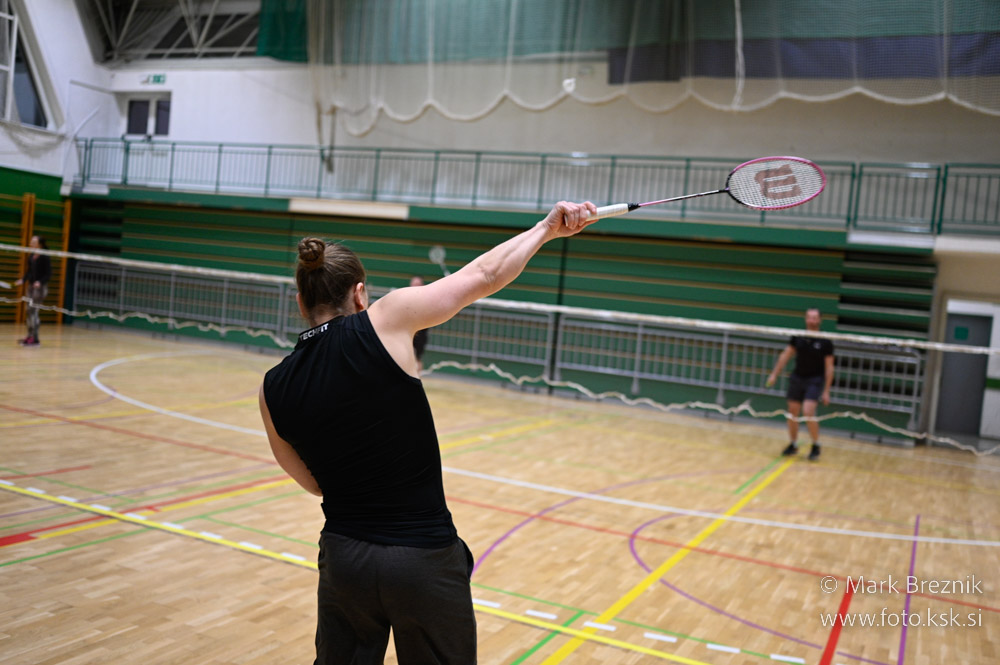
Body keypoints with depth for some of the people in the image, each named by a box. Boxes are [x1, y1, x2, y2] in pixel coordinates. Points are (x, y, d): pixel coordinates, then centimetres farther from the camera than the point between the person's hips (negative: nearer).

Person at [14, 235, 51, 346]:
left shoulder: (44, 257, -11)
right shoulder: (31, 257, 10)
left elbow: (48, 274, -11)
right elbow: (29, 271, 18)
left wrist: (40, 282, -26)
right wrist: (23, 280, 3)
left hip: (40, 287, -7)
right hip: (31, 286, 7)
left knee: (33, 311, -10)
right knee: (30, 312, 9)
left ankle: (35, 338, -6)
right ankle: (30, 336, 17)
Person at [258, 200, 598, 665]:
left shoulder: (273, 389, -1)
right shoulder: (383, 321, -13)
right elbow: (485, 275, -6)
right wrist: (548, 227, 6)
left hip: (342, 559, 4)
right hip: (424, 561, -3)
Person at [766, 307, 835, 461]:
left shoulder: (825, 342, -8)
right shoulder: (798, 337, 0)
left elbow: (829, 367, -6)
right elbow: (785, 355, 9)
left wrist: (826, 391, -9)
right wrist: (774, 374, 4)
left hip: (815, 381, -4)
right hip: (797, 378, 4)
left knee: (808, 412, -18)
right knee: (792, 413, 7)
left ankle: (816, 446, 0)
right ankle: (793, 445, 25)